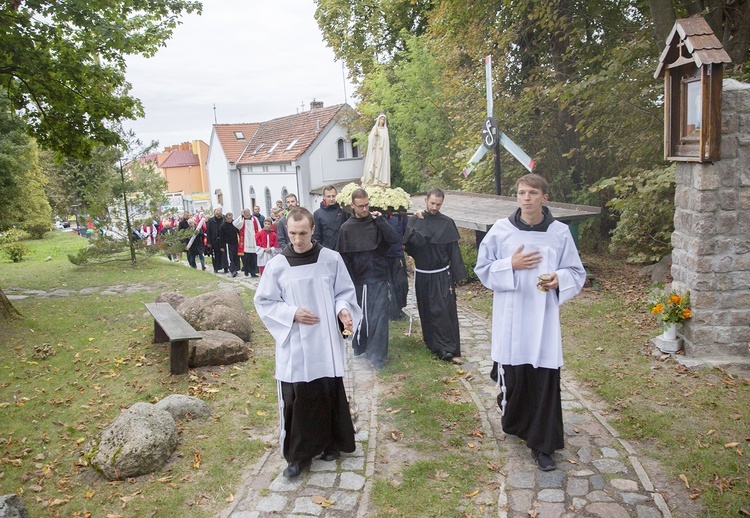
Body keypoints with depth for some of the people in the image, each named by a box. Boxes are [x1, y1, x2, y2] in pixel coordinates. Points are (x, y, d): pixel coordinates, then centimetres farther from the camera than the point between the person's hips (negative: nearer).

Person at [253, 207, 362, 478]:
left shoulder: (332, 259, -3)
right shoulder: (277, 265, -4)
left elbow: (345, 292, 5)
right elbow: (264, 302, 1)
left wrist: (343, 309, -16)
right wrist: (292, 313, -14)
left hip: (327, 343, 1)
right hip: (294, 346, 0)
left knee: (331, 393, 11)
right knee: (296, 399, 5)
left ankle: (332, 442, 33)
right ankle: (298, 454, 22)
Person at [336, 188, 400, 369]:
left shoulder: (377, 222, 2)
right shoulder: (347, 228, 0)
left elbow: (394, 239, -13)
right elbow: (343, 257, 0)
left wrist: (380, 220, -17)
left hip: (379, 279, 0)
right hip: (358, 281, 0)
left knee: (379, 317, -4)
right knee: (360, 317, 11)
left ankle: (377, 354, 3)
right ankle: (360, 347, 31)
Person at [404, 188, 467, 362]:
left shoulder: (447, 223, 0)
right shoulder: (415, 220, 1)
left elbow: (454, 250, 1)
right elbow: (413, 241, -15)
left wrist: (456, 276, -3)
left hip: (442, 275, -1)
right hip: (423, 275, 1)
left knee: (446, 311, -6)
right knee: (427, 312, 10)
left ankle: (449, 349, -1)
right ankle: (433, 343, 24)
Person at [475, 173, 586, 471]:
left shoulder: (560, 232, 1)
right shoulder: (501, 230, 0)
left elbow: (577, 273, 8)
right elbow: (482, 268, 4)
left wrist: (559, 279, -14)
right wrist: (510, 265, -12)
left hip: (544, 318, 0)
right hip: (510, 318, 0)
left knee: (545, 380, -1)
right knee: (513, 376, 8)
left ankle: (542, 444, 13)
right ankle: (514, 422, 38)